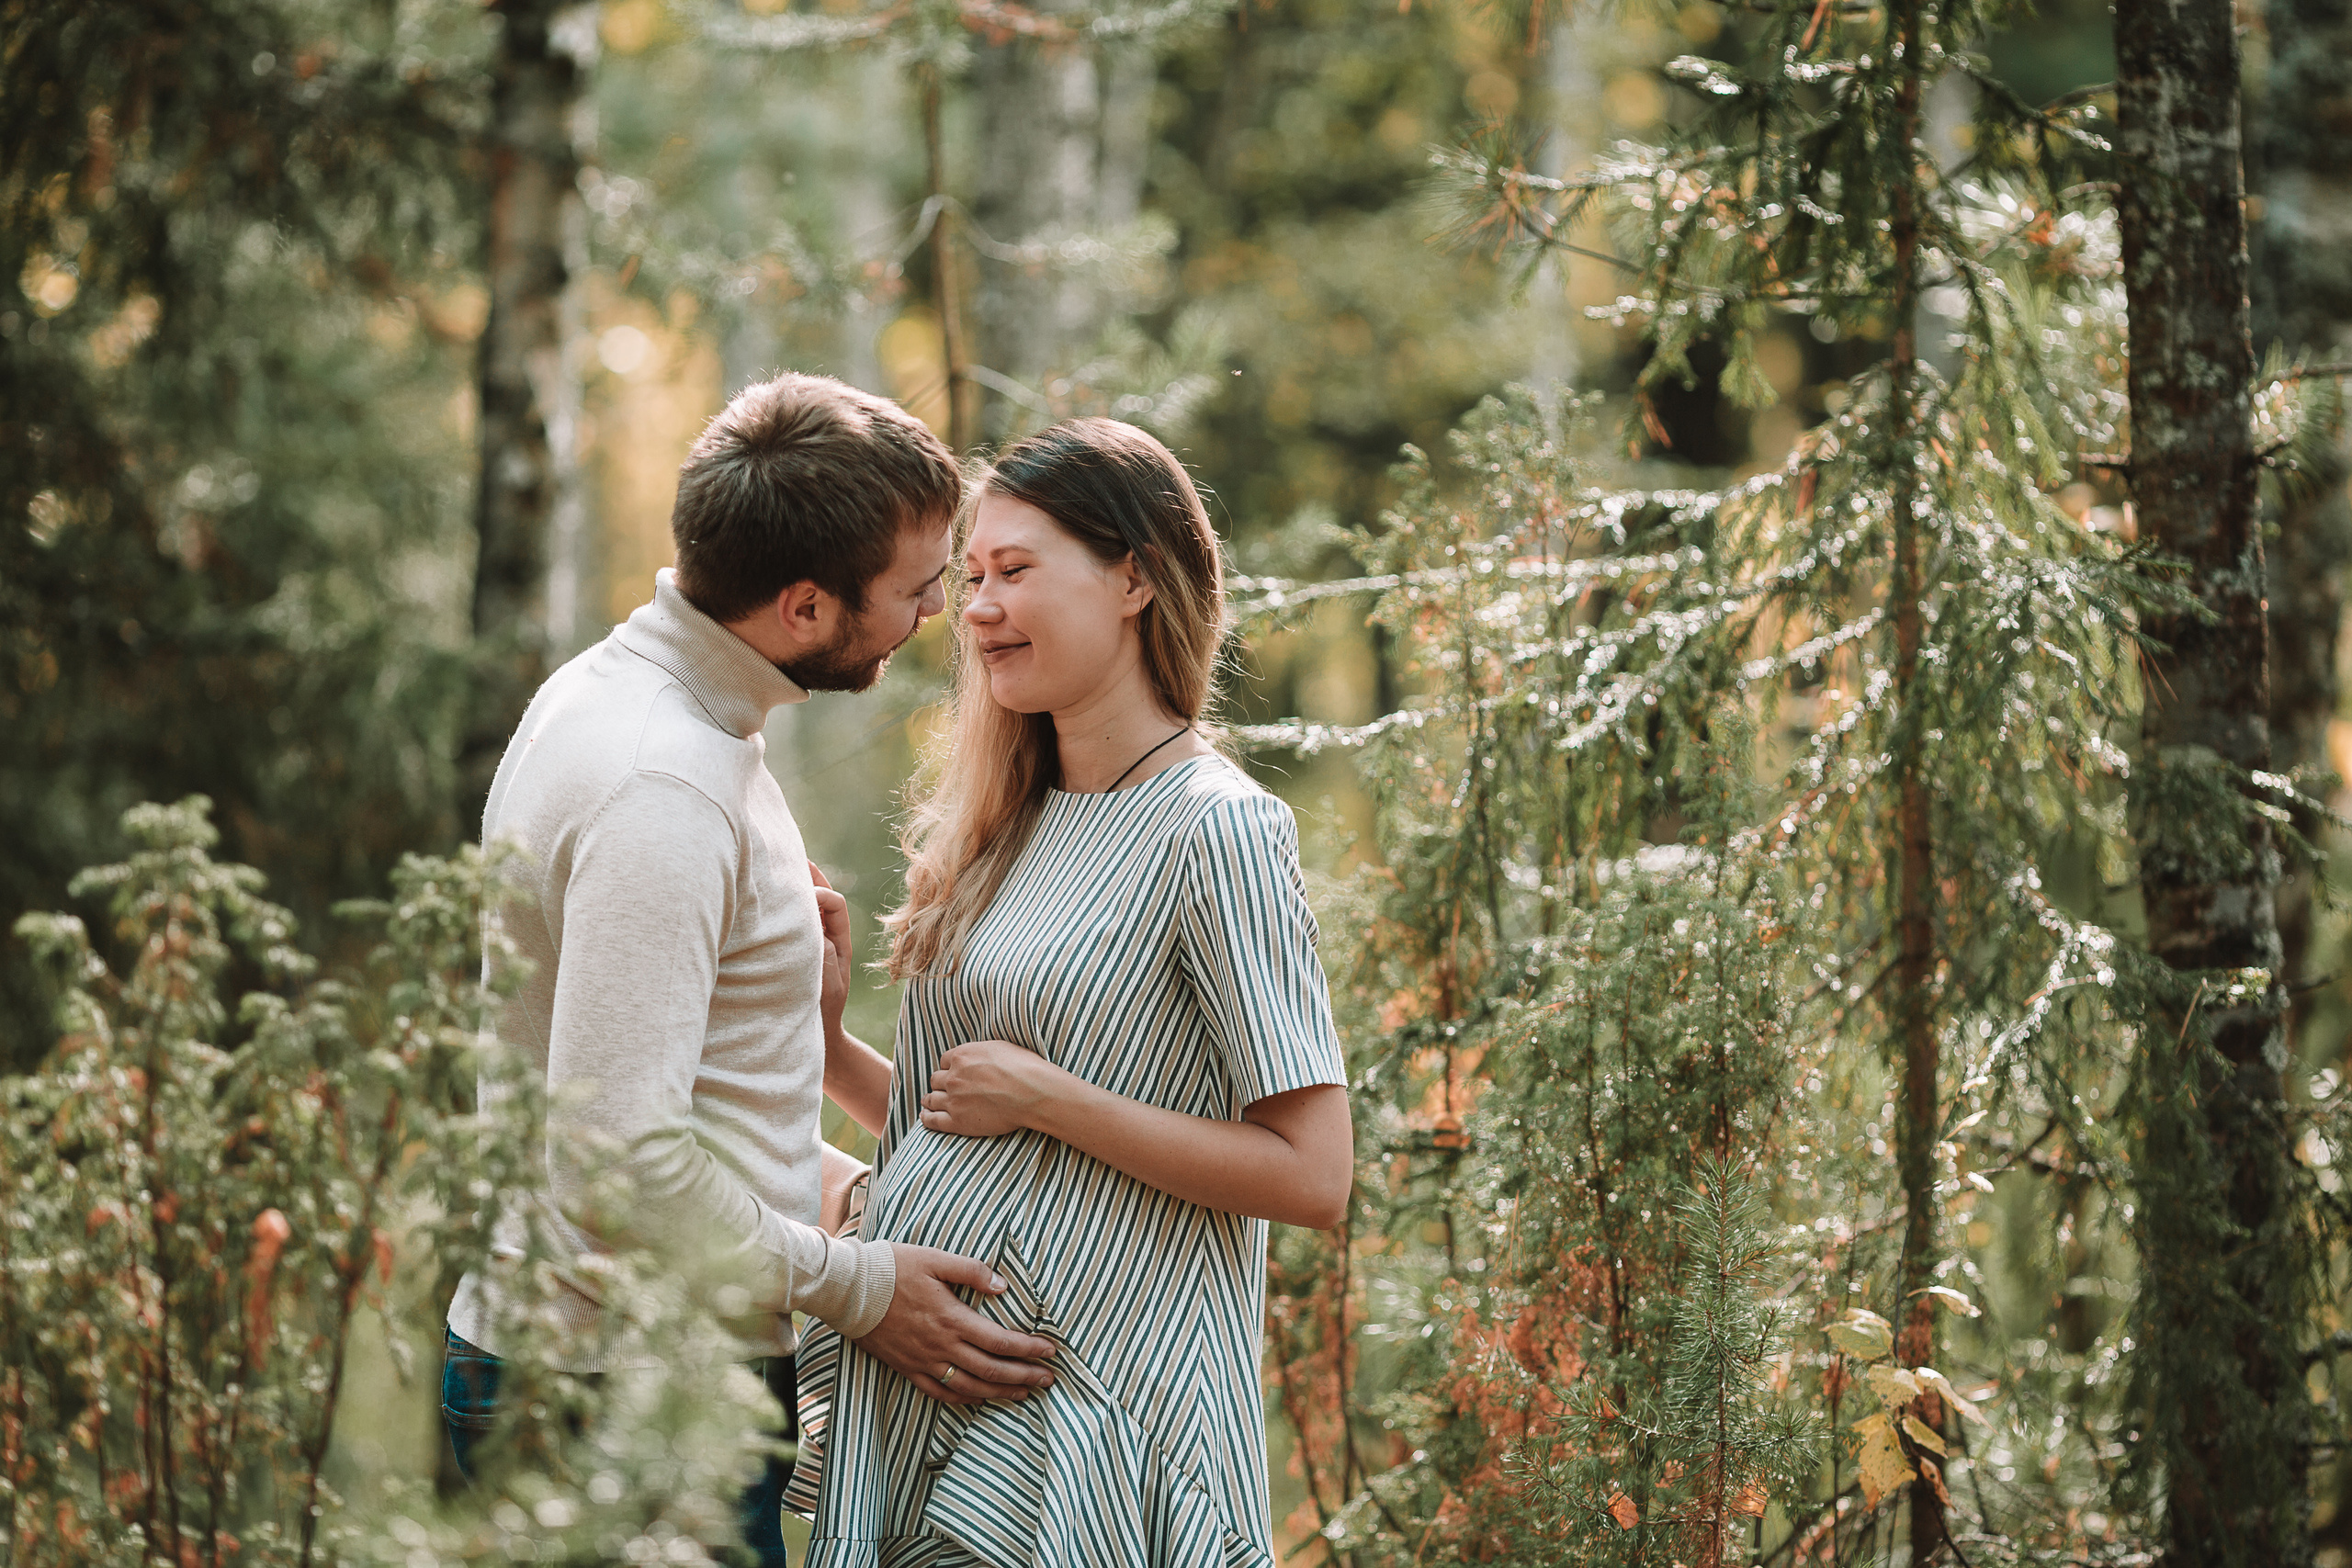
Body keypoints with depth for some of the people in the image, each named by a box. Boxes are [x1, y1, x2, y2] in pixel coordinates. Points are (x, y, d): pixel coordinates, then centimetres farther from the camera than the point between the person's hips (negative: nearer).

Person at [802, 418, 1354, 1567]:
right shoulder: (1009, 824, 12)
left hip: (1079, 1385, -8)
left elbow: (1312, 1177, -18)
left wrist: (1046, 1097, -16)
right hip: (915, 1371, 8)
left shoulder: (1212, 831, -12)